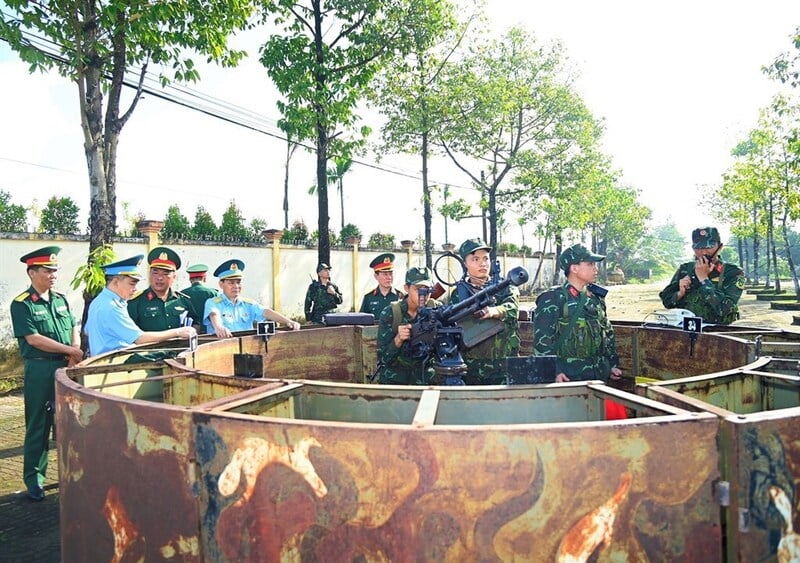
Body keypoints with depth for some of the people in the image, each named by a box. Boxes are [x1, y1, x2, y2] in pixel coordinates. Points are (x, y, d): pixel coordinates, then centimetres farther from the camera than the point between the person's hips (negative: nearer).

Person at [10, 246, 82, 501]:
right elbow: (33, 339, -14)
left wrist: (74, 358, -5)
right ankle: (34, 480, 14)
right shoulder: (21, 304, -7)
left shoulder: (60, 299, 10)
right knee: (38, 426, 3)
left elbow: (74, 329, 12)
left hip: (66, 368, 5)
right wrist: (70, 350, -13)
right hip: (39, 369, -5)